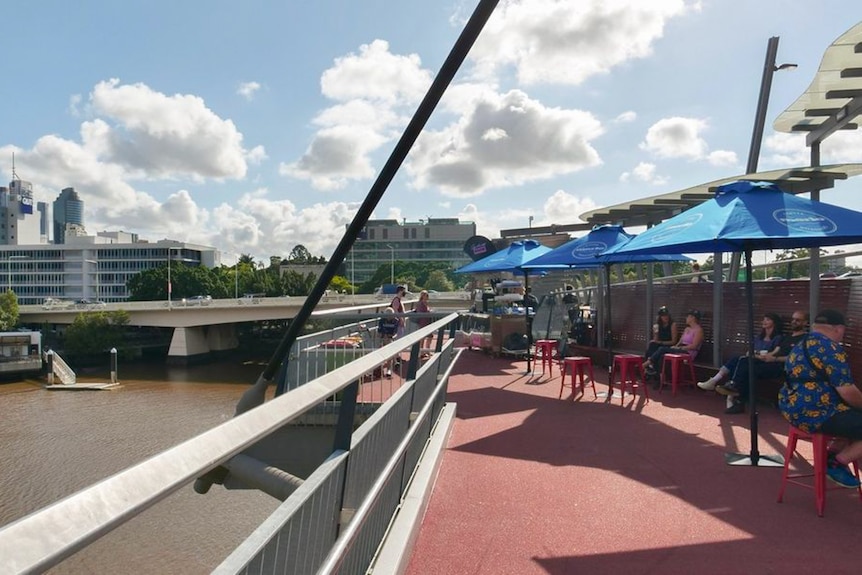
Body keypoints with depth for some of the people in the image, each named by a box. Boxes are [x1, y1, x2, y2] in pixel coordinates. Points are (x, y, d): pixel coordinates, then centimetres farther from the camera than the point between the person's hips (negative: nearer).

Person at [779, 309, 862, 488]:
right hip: (815, 413, -10)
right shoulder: (830, 348, -15)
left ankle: (833, 452, 13)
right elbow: (847, 391, -19)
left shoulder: (801, 345, 16)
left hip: (796, 409, 10)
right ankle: (837, 462, 0)